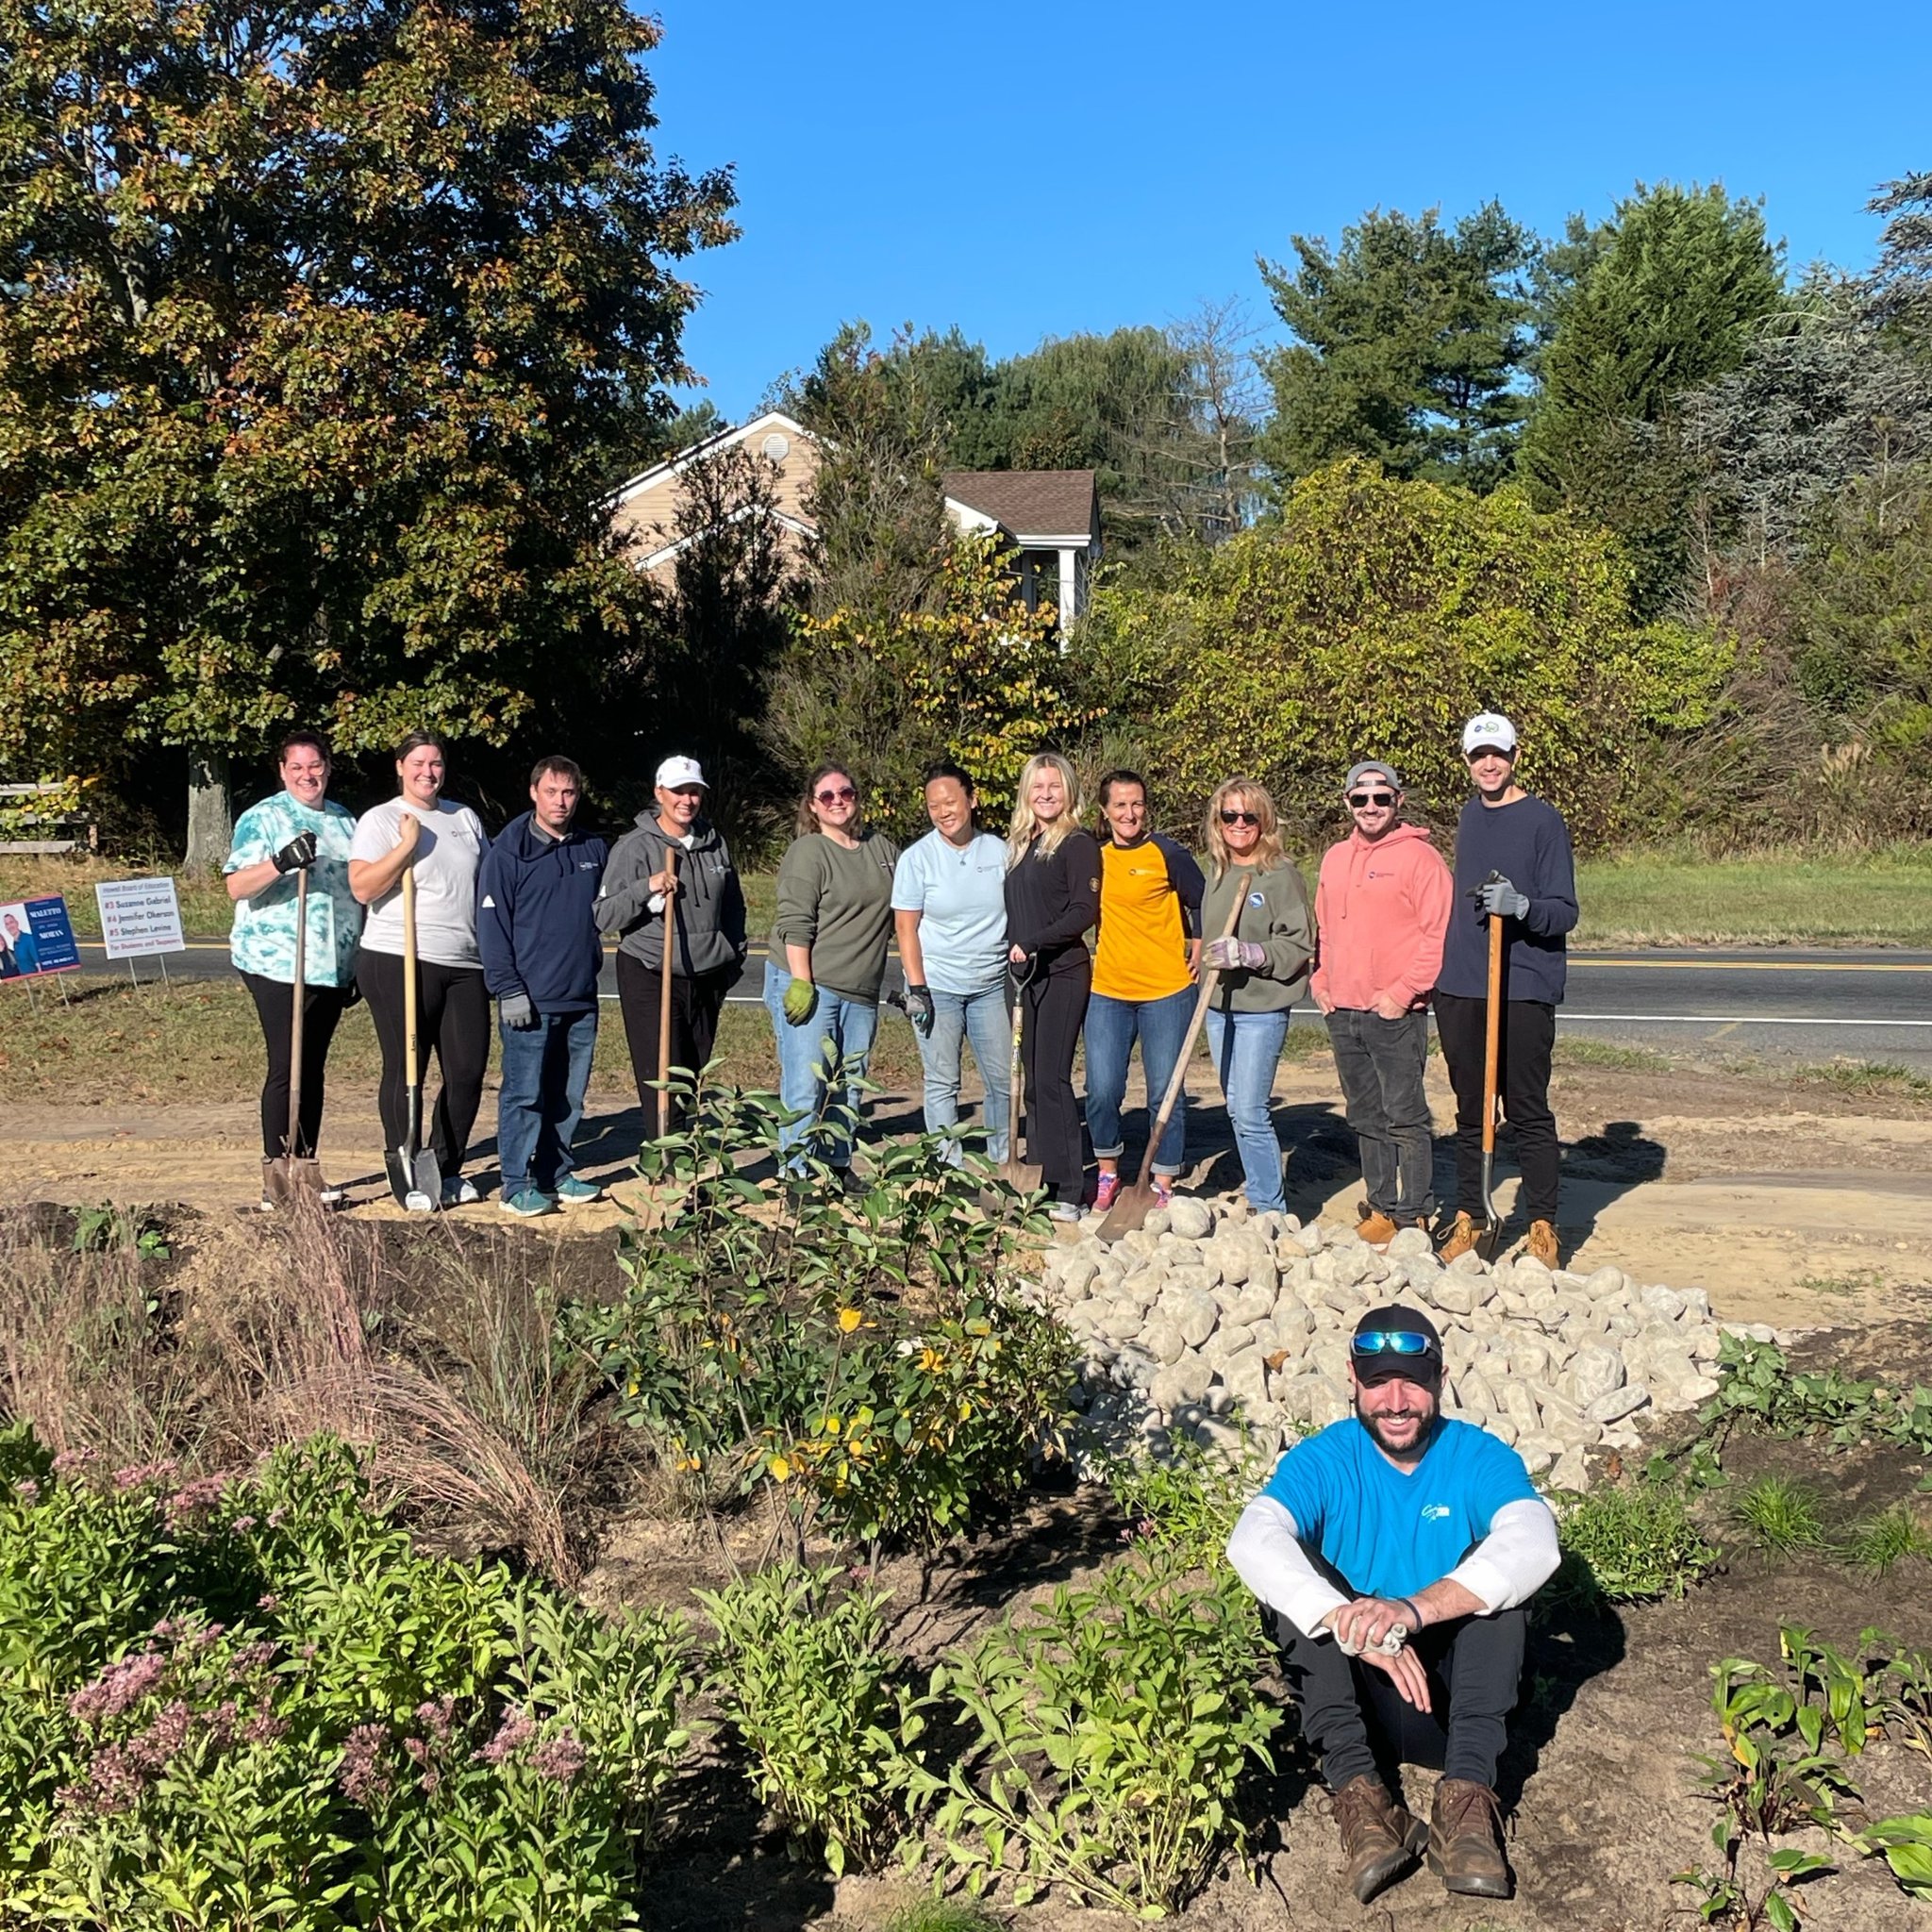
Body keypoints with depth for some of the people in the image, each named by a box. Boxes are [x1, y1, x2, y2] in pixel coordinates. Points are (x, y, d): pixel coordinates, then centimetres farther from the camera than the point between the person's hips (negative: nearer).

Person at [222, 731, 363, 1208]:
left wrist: (356, 967, 20)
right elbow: (237, 886, -14)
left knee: (313, 1069, 11)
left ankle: (306, 1169, 18)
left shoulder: (344, 821, 15)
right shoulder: (262, 819, -4)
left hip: (333, 967, 6)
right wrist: (281, 862, -31)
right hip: (278, 965, -6)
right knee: (286, 1068, -7)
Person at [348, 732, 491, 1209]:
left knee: (468, 1070, 5)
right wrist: (407, 845, -18)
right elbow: (362, 888, -12)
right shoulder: (380, 820, 0)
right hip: (400, 961, -5)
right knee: (405, 1071, 1)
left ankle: (447, 1170, 19)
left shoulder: (465, 818, 16)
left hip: (465, 964, 5)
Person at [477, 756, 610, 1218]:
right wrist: (509, 989, -13)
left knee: (569, 1097, 12)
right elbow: (491, 924, -8)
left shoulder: (594, 851, 11)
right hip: (529, 1001, -5)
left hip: (581, 998, 5)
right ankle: (517, 1187, 4)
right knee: (525, 1095, -3)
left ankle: (557, 1175, 24)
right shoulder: (509, 852, -5)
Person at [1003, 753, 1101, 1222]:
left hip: (1063, 972, -7)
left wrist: (1032, 944, -16)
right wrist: (1013, 958, 8)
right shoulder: (1019, 844, 15)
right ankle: (1038, 1179, 13)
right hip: (1025, 974, 7)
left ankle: (1070, 1192, -5)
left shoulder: (1078, 844, -6)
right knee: (1033, 1079, 8)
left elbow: (1085, 912, -13)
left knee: (1051, 1078, -10)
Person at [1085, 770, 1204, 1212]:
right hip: (1106, 991, 3)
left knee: (1165, 1093, 3)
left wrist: (1199, 950, -2)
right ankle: (1108, 1175, 22)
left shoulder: (1168, 854, -7)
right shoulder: (1093, 855, 6)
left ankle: (1163, 1187, 15)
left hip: (1166, 991, -3)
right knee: (1102, 1091, 1)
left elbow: (1205, 904, 1)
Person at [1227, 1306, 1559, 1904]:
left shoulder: (1482, 1458, -5)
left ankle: (1466, 1792, -31)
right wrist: (1350, 1623, -44)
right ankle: (1357, 1788, -34)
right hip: (1353, 1692, 0)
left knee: (1495, 1573, -22)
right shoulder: (1321, 1462, -6)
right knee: (1296, 1573, -23)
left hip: (1456, 1689, 0)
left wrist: (1415, 1610, -43)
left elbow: (1535, 1542, -27)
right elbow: (1252, 1541, -26)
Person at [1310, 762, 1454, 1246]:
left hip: (1396, 1013, -7)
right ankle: (1381, 1208, 22)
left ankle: (1415, 1218, 3)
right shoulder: (1335, 857, 14)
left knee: (1405, 1118, -3)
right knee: (1365, 1118, 13)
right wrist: (1319, 980, 11)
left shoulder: (1419, 856, -7)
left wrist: (1402, 992, -15)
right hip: (1342, 1012, 7)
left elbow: (1440, 934, -11)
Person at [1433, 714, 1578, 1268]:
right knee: (1470, 1112, 11)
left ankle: (1543, 1228, 6)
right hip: (1460, 989, 6)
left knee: (1528, 1113, -1)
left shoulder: (1544, 821, -5)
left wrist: (1521, 906, -28)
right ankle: (1467, 1218, 18)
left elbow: (1564, 911, -8)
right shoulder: (1470, 816, 15)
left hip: (1524, 991, -6)